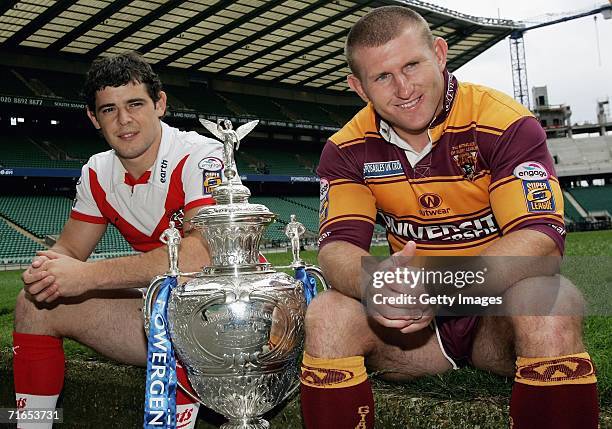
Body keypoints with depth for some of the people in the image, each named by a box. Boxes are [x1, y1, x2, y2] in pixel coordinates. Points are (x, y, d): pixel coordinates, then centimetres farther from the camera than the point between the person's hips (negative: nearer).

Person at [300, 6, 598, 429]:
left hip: (500, 312, -2)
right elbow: (337, 247, -12)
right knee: (326, 316, -24)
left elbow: (542, 238, -25)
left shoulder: (504, 122, -15)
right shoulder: (348, 149, -4)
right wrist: (370, 282, -38)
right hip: (414, 318, 2)